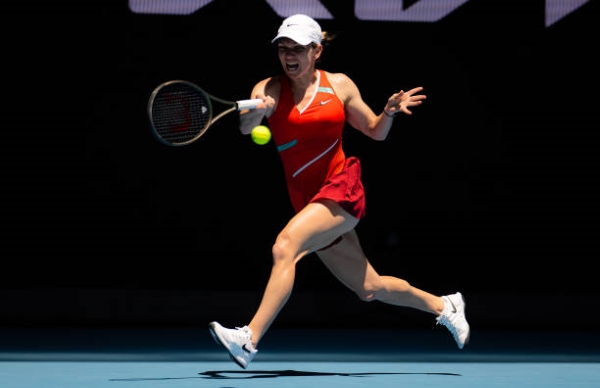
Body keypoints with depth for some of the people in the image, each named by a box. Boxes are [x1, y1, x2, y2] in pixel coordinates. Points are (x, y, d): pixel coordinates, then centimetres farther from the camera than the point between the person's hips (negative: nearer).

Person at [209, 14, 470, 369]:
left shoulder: (340, 85, 2)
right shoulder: (270, 90, 2)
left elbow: (376, 132, 14)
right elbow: (246, 128, -18)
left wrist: (390, 112, -6)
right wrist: (253, 114, -40)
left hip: (342, 190, -4)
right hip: (309, 203, 4)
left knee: (285, 246, -29)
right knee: (370, 289, 13)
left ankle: (249, 341, -35)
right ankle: (443, 306, 38)